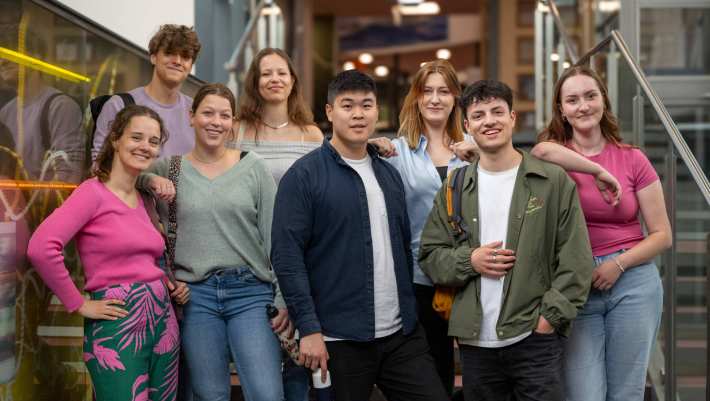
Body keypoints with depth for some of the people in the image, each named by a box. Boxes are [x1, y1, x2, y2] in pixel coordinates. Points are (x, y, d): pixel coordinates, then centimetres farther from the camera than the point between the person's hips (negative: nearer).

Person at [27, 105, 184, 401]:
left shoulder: (143, 200, 14)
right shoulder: (94, 191, -9)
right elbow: (41, 248, -22)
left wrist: (169, 283, 10)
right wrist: (79, 304, -15)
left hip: (163, 322, 7)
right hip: (117, 328, -7)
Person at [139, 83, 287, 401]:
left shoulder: (253, 167, 4)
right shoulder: (170, 169, 6)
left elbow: (274, 237, 3)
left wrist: (284, 298, -1)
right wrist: (150, 179, -10)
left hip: (251, 293, -1)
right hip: (195, 295, 1)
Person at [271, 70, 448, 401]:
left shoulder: (389, 174, 13)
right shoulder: (304, 175, -6)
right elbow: (287, 256, -12)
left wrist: (408, 311, 15)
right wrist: (309, 329, -16)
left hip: (402, 336, 5)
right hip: (339, 340, -5)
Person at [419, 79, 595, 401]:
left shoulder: (553, 181, 0)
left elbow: (576, 260, -2)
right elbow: (429, 256, 10)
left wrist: (551, 315, -9)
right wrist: (469, 261, -8)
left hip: (535, 338, -3)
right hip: (475, 341, 3)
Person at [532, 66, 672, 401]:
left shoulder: (632, 159, 2)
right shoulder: (554, 158, 1)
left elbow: (662, 235, 2)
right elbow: (544, 151, -27)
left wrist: (618, 264, -12)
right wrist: (599, 171, -18)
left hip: (633, 283, 1)